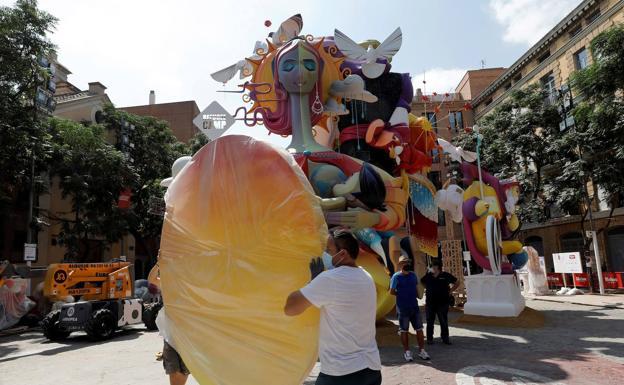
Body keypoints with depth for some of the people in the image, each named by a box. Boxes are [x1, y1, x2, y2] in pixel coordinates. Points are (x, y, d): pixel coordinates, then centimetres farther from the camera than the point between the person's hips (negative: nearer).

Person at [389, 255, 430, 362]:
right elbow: (392, 292, -7)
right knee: (404, 330, 5)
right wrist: (402, 295, -2)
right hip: (402, 308, -5)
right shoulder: (396, 276, -9)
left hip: (414, 306, 5)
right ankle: (407, 351, 16)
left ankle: (421, 350, 18)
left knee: (419, 329, 8)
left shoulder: (413, 275, 7)